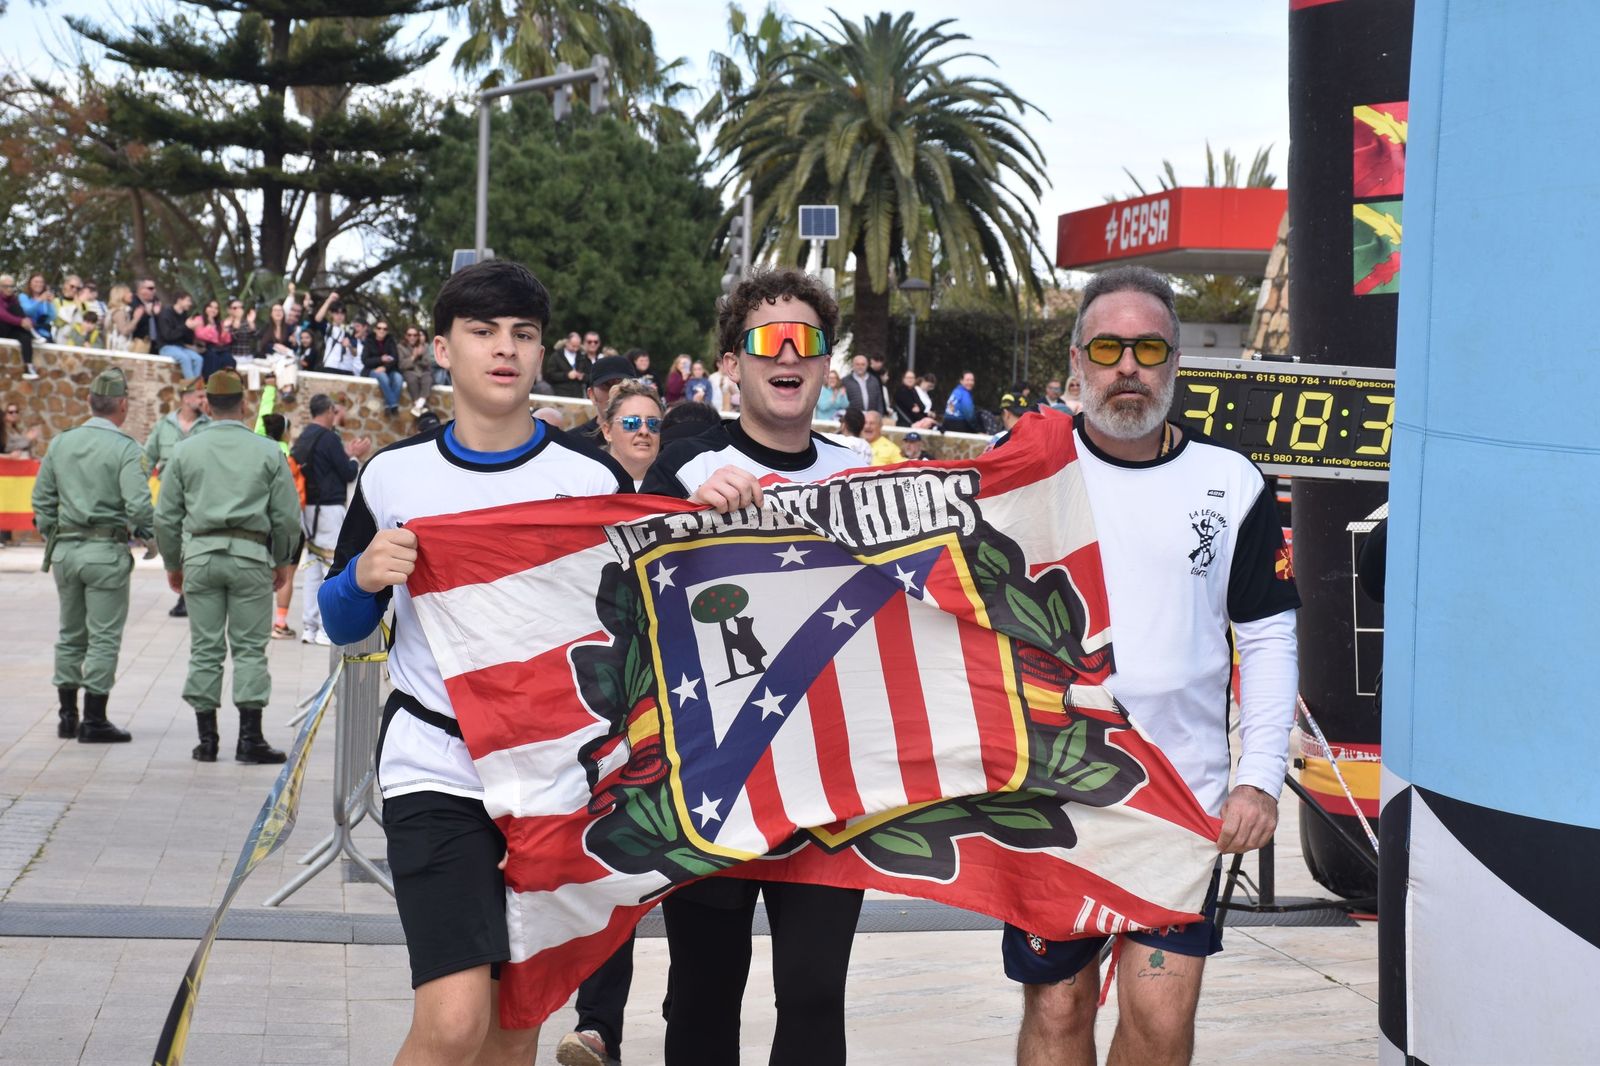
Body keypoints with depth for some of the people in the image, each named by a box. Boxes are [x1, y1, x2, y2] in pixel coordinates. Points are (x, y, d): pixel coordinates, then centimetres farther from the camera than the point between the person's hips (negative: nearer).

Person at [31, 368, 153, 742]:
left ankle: (67, 716, 22)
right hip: (106, 550, -6)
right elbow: (138, 504, -20)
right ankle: (94, 721, 1)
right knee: (104, 637, 1)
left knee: (70, 635, 16)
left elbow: (42, 499, 11)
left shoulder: (60, 443, 7)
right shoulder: (124, 448, -11)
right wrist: (148, 533, -2)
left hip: (65, 549, 6)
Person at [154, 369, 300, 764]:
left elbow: (166, 516, 7)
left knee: (205, 649, 6)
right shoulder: (267, 451, 2)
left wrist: (173, 564, 18)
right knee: (250, 648, 2)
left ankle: (207, 739, 8)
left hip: (200, 554, 1)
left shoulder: (186, 451, 5)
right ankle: (250, 738, -1)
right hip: (250, 554, -1)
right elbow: (286, 514, 3)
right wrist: (283, 561, 15)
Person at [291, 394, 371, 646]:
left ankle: (309, 627, 12)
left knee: (313, 566, 12)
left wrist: (347, 453, 21)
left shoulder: (303, 438, 11)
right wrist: (355, 455, 7)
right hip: (329, 509, -8)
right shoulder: (328, 438, -14)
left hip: (308, 509, 8)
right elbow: (348, 473, -11)